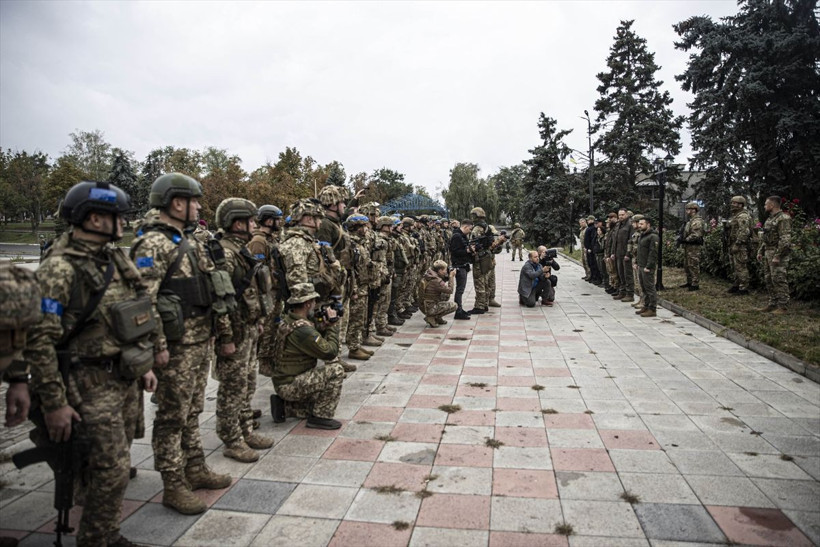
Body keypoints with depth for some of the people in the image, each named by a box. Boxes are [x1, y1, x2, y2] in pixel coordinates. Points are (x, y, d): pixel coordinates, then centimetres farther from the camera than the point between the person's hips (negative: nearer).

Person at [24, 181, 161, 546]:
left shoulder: (114, 258, 7)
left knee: (105, 465, 19)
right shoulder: (59, 269, -17)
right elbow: (38, 341, -18)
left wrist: (145, 362, 16)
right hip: (91, 384, -8)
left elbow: (140, 311, 15)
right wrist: (53, 403, -17)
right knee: (111, 469, -2)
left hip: (123, 378, 8)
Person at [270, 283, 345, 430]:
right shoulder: (302, 328, -25)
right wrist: (333, 325, -10)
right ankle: (320, 417, -9)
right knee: (336, 370, -17)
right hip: (290, 385, -10)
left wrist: (324, 325, -1)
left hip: (283, 381, 10)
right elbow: (330, 352, -20)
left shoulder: (289, 320, 6)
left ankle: (286, 405, 18)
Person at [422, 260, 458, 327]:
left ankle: (438, 318, 20)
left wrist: (449, 275, 4)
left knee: (446, 294, 20)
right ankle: (432, 317, -4)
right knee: (454, 306, -7)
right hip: (430, 308, -9)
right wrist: (451, 277, -12)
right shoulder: (435, 280, -25)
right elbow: (450, 290, -19)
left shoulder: (430, 274, 2)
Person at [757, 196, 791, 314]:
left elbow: (785, 239, -20)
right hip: (768, 253, 9)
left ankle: (782, 306, -2)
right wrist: (760, 252, 17)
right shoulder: (769, 219, 16)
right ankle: (772, 304, 18)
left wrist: (777, 256, -23)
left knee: (778, 280, -7)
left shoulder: (783, 218, -14)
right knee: (769, 279, 11)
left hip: (778, 254, -9)